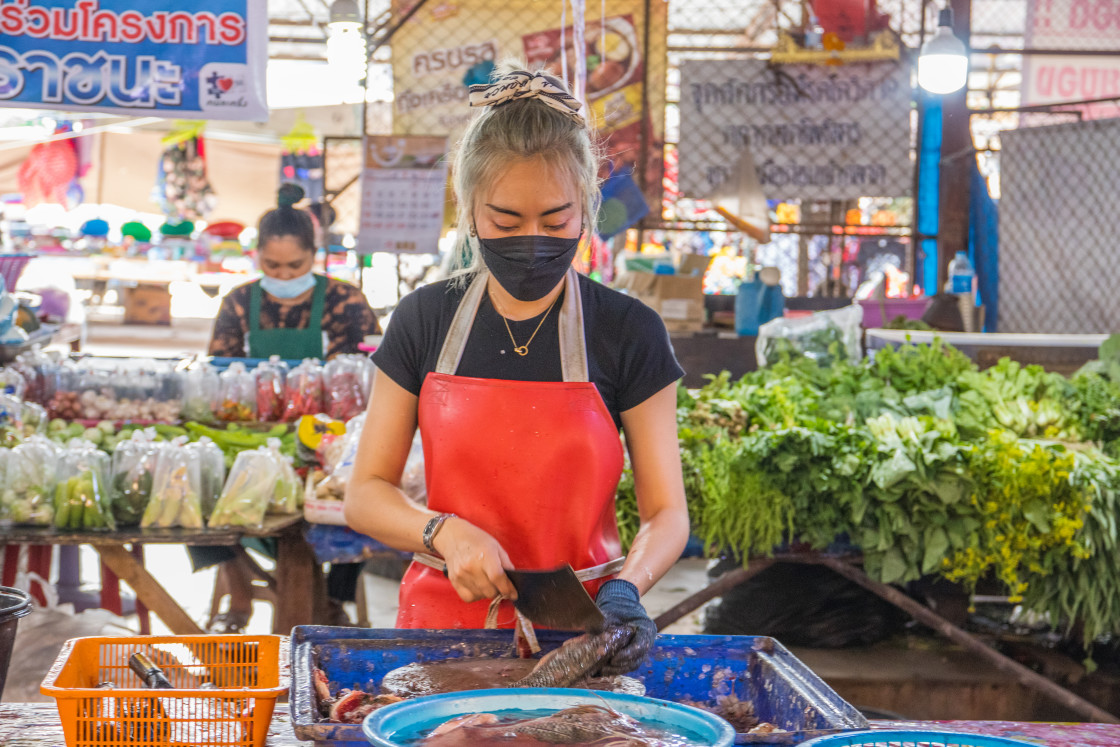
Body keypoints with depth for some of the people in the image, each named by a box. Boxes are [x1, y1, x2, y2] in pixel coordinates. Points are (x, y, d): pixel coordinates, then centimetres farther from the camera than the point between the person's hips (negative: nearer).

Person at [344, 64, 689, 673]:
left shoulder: (628, 332, -1)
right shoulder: (425, 320, 4)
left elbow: (665, 512, 1)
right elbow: (365, 495, 6)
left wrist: (624, 589, -19)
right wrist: (445, 533, -13)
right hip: (443, 617, 1)